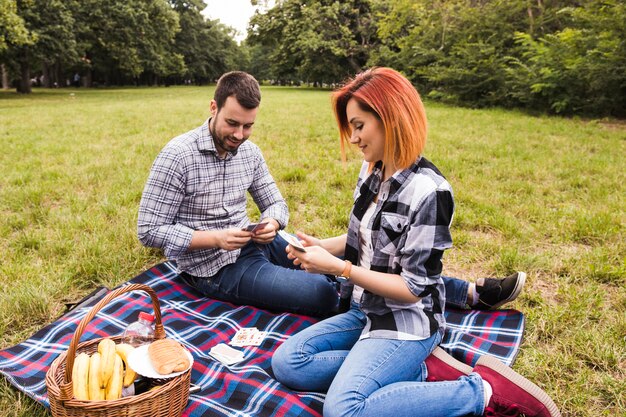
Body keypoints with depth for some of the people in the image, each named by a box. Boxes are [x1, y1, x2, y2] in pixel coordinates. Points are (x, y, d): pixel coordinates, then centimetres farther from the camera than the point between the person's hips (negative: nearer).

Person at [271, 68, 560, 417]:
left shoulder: (427, 191, -24)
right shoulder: (372, 172, 2)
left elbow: (413, 288, -21)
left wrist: (339, 267, -21)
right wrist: (323, 246, -2)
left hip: (405, 322, -8)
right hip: (367, 310, 9)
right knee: (286, 363, -2)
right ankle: (420, 373, -3)